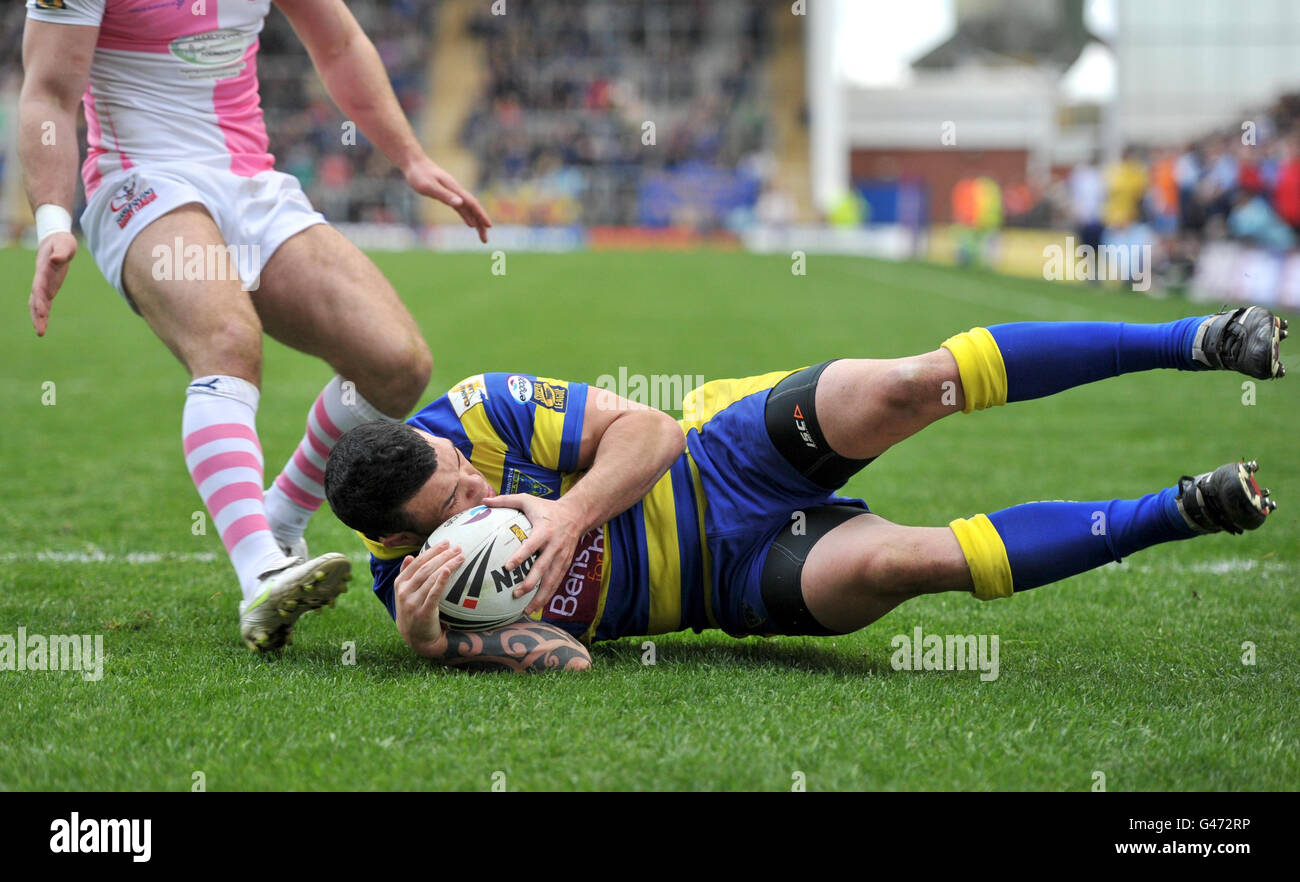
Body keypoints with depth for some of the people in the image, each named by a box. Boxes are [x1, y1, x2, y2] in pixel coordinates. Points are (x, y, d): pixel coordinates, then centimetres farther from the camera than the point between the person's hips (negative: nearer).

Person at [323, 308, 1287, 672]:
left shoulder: (475, 411, -14)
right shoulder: (409, 577, -14)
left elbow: (645, 428, -12)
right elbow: (566, 656, -22)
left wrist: (569, 513, -29)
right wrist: (431, 642, -38)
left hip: (727, 450, 1)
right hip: (734, 576, -1)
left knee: (902, 388, -29)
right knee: (903, 558, -31)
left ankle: (1193, 341, -17)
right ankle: (1174, 512, -17)